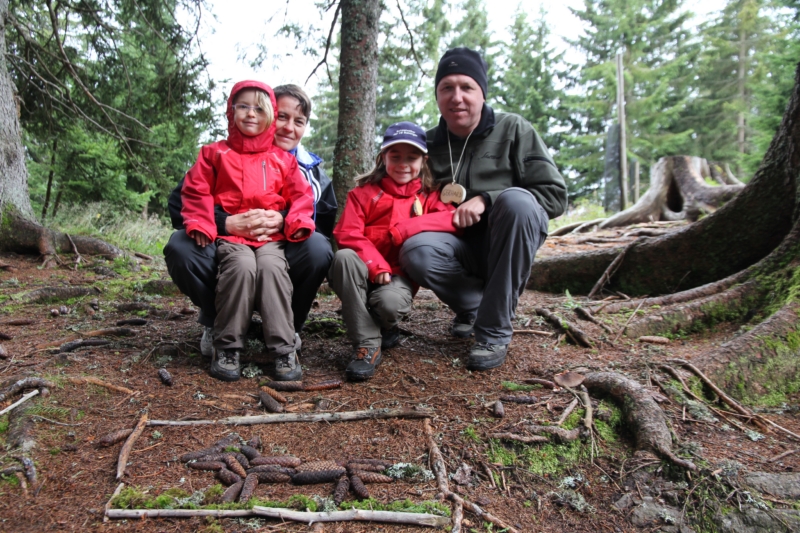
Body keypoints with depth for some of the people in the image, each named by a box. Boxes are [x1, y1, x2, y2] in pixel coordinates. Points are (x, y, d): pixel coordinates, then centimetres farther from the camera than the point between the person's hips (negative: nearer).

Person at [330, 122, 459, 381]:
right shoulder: (364, 191, 7)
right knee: (344, 256, -33)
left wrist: (404, 228, -20)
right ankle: (367, 344, -24)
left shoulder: (428, 195, 10)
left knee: (390, 301, -35)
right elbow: (347, 233, -6)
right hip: (364, 273, 1)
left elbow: (453, 218, -11)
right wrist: (375, 265, -20)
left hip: (399, 274, -1)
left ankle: (387, 328, 7)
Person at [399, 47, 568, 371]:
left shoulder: (513, 130, -3)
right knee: (415, 252, -31)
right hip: (459, 247, 2)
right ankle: (474, 306, 0)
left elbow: (555, 195, -9)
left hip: (507, 244, -1)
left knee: (516, 200, -34)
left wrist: (486, 200, -18)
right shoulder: (429, 144, 5)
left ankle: (494, 331, -25)